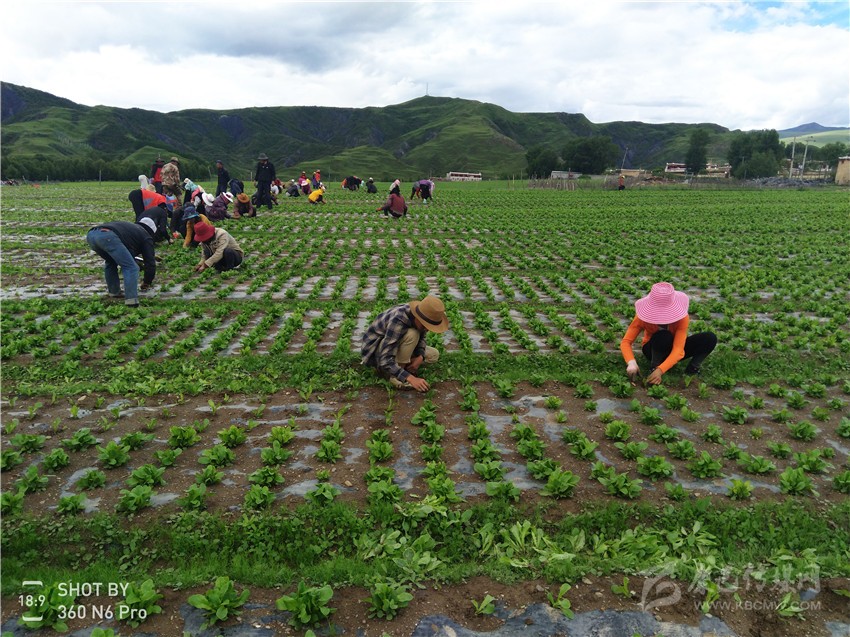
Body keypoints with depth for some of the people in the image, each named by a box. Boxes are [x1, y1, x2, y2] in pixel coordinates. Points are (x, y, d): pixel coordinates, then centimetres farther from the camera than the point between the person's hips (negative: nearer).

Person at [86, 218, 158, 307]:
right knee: (131, 267, 0)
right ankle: (131, 300, -12)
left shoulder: (130, 227, 42)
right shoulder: (146, 236, 22)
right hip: (108, 236, -8)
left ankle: (113, 292, 32)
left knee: (110, 262, 32)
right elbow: (150, 262, 19)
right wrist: (147, 282, 33)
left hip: (91, 234, 8)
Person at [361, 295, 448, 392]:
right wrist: (411, 378, -43)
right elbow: (385, 360, -40)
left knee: (433, 355, 2)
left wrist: (420, 357, -14)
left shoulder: (419, 313, -14)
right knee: (412, 334, -31)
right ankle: (395, 375, -18)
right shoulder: (397, 322, -37)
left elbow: (421, 338, 5)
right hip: (374, 351, -8)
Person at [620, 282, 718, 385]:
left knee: (710, 338, -22)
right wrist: (631, 363, -50)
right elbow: (626, 341, -30)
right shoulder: (643, 317, -27)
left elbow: (678, 349, -36)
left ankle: (692, 368, -14)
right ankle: (653, 367, -20)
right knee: (664, 337, -38)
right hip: (652, 349, -1)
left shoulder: (682, 318, -29)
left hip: (673, 349, 1)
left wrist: (660, 370, -51)